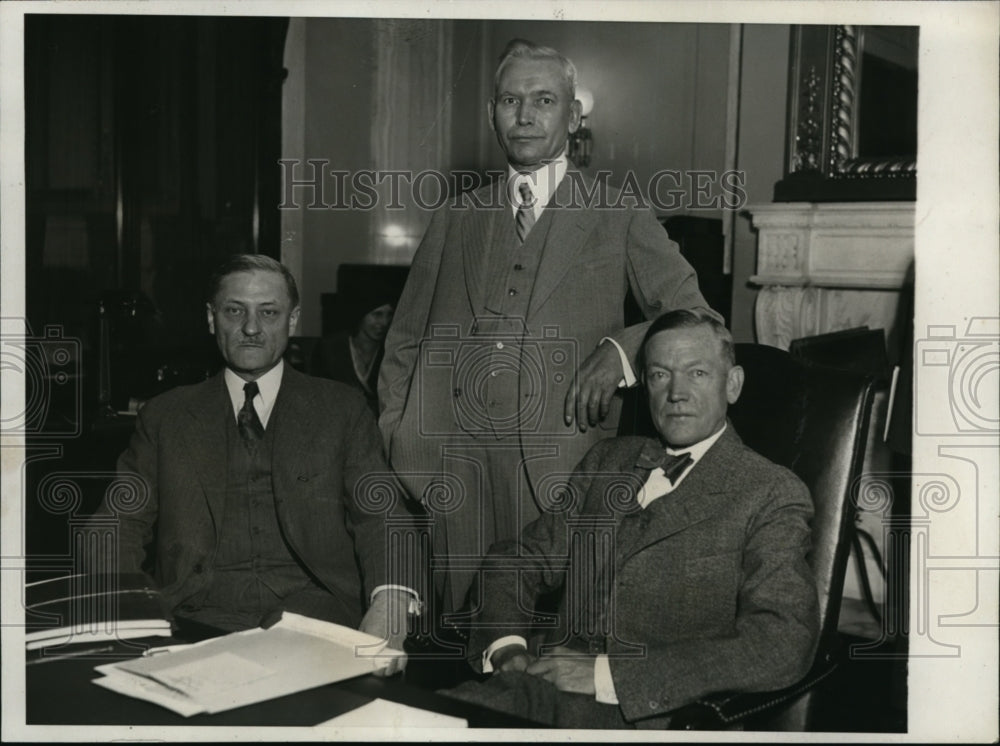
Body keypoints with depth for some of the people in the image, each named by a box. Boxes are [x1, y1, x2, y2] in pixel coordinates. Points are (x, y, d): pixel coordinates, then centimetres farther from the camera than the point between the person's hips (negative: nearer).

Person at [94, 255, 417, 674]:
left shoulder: (341, 410, 13)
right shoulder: (164, 417, 16)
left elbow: (380, 514, 1)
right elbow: (121, 524, 10)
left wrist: (390, 603, -20)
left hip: (315, 620, -2)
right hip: (195, 628, 3)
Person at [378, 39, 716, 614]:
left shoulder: (620, 220, 8)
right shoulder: (455, 220, 17)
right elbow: (405, 342, 19)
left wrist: (623, 350, -14)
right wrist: (391, 442, 8)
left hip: (559, 464, -2)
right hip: (450, 454, 3)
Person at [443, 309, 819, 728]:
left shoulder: (773, 497, 0)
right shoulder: (608, 460, 20)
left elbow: (784, 648, -14)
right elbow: (513, 562, 23)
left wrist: (611, 673, -17)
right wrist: (506, 645, 0)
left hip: (645, 713, -6)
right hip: (544, 688, 6)